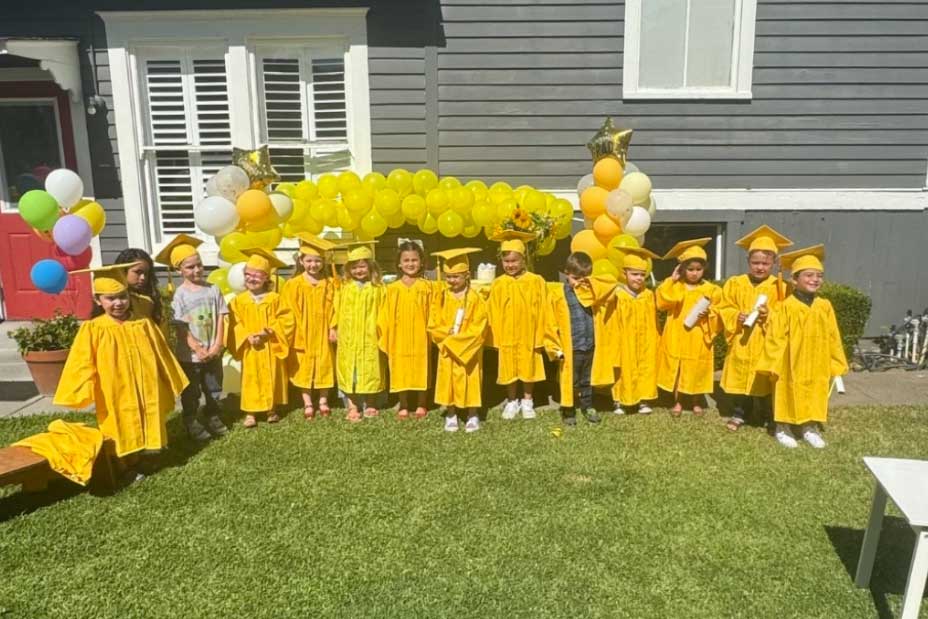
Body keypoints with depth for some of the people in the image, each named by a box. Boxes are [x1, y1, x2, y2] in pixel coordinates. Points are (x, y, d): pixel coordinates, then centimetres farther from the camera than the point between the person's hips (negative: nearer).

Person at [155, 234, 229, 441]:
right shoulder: (180, 294, -10)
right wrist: (198, 349, -16)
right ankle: (191, 422, 25)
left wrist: (217, 346, -9)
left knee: (213, 388, 16)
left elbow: (220, 319, -1)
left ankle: (213, 417, 31)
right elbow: (181, 327, -12)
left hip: (213, 352, 3)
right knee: (191, 392, 10)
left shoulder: (213, 289, -1)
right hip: (189, 354, -3)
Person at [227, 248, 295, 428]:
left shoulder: (275, 299, -2)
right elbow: (235, 325, -3)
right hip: (249, 349, 0)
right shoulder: (239, 300, 0)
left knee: (271, 378, 9)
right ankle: (250, 413, 11)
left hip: (271, 348, 0)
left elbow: (285, 320, -7)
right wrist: (248, 337, -17)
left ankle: (272, 410, 22)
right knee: (251, 380, 4)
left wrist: (268, 332, -18)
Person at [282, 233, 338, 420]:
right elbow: (289, 311, -4)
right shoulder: (293, 285, -4)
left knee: (324, 367, 8)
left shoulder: (331, 283, 0)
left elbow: (335, 308, 2)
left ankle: (323, 402, 21)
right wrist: (295, 332, -8)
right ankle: (308, 404, 15)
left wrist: (333, 327, -7)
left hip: (323, 334, 1)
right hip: (302, 335, -1)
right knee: (304, 368, 6)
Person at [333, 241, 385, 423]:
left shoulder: (377, 288, 0)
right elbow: (338, 310, 8)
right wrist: (334, 328, 3)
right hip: (348, 338, 2)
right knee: (349, 371, 4)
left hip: (369, 337, -1)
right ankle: (353, 407, 13)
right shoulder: (345, 288, 4)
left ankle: (370, 405, 23)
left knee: (369, 371, 7)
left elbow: (382, 313, 1)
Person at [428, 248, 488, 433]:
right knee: (449, 382, 8)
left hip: (468, 348, -3)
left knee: (470, 381, 5)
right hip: (447, 348, 3)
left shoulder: (475, 298, -11)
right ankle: (451, 416, 19)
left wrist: (455, 340, -14)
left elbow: (477, 329, -13)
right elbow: (433, 325, -1)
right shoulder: (440, 295, -2)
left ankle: (473, 416, 18)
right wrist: (448, 332, -17)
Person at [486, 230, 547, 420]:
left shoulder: (536, 282, -6)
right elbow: (493, 314, -1)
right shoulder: (498, 285, -4)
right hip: (507, 337, 1)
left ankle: (527, 401, 29)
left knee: (529, 369, 12)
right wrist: (495, 337, -3)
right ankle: (512, 402, 28)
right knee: (509, 371, 11)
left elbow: (542, 312, -3)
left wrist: (540, 337, -3)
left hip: (528, 337, 0)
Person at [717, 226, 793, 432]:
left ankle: (765, 416, 19)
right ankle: (738, 414, 19)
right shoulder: (735, 283, 2)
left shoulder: (779, 287, -2)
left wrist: (770, 314, -19)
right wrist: (736, 316, -14)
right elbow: (724, 308, 3)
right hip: (741, 342, 1)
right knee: (739, 376, 7)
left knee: (763, 379, 4)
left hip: (766, 343, -1)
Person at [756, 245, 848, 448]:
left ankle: (810, 428, 28)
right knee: (788, 395, 6)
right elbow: (776, 338, -11)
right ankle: (783, 429, 21)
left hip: (817, 365, 4)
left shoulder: (825, 306, 1)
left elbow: (833, 338, 6)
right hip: (791, 364, -4)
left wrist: (835, 364, 6)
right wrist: (774, 364, -12)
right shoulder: (786, 306, -12)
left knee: (815, 395, 12)